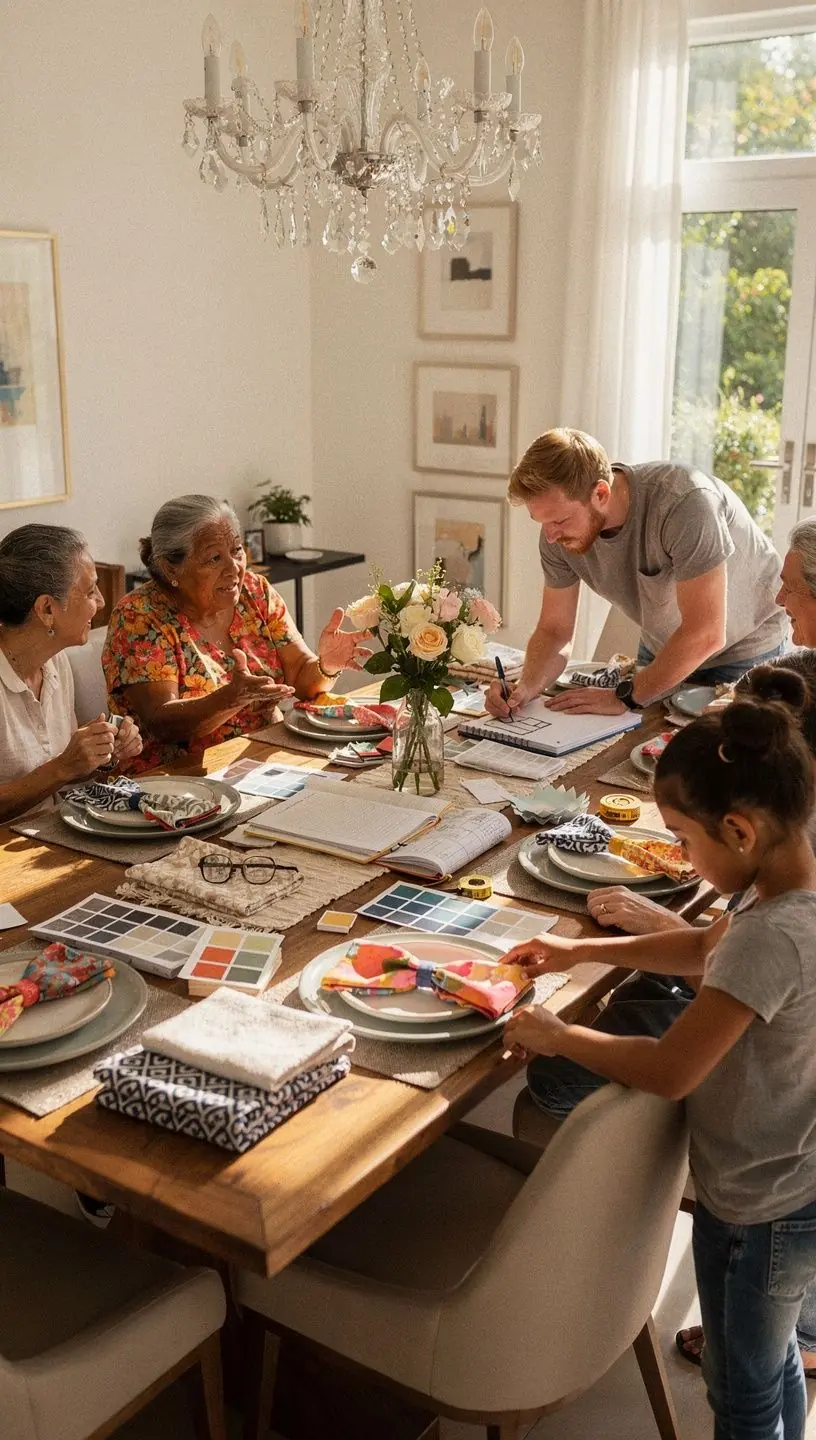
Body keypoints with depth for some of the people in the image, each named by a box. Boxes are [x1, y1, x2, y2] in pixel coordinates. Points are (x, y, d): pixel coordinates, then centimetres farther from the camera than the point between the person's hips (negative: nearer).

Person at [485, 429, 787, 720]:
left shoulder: (685, 501, -37)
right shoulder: (558, 532, -18)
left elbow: (705, 634, -35)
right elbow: (554, 631, -7)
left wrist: (625, 697, -29)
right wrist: (524, 688, -27)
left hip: (744, 648, -5)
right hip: (663, 652, 5)